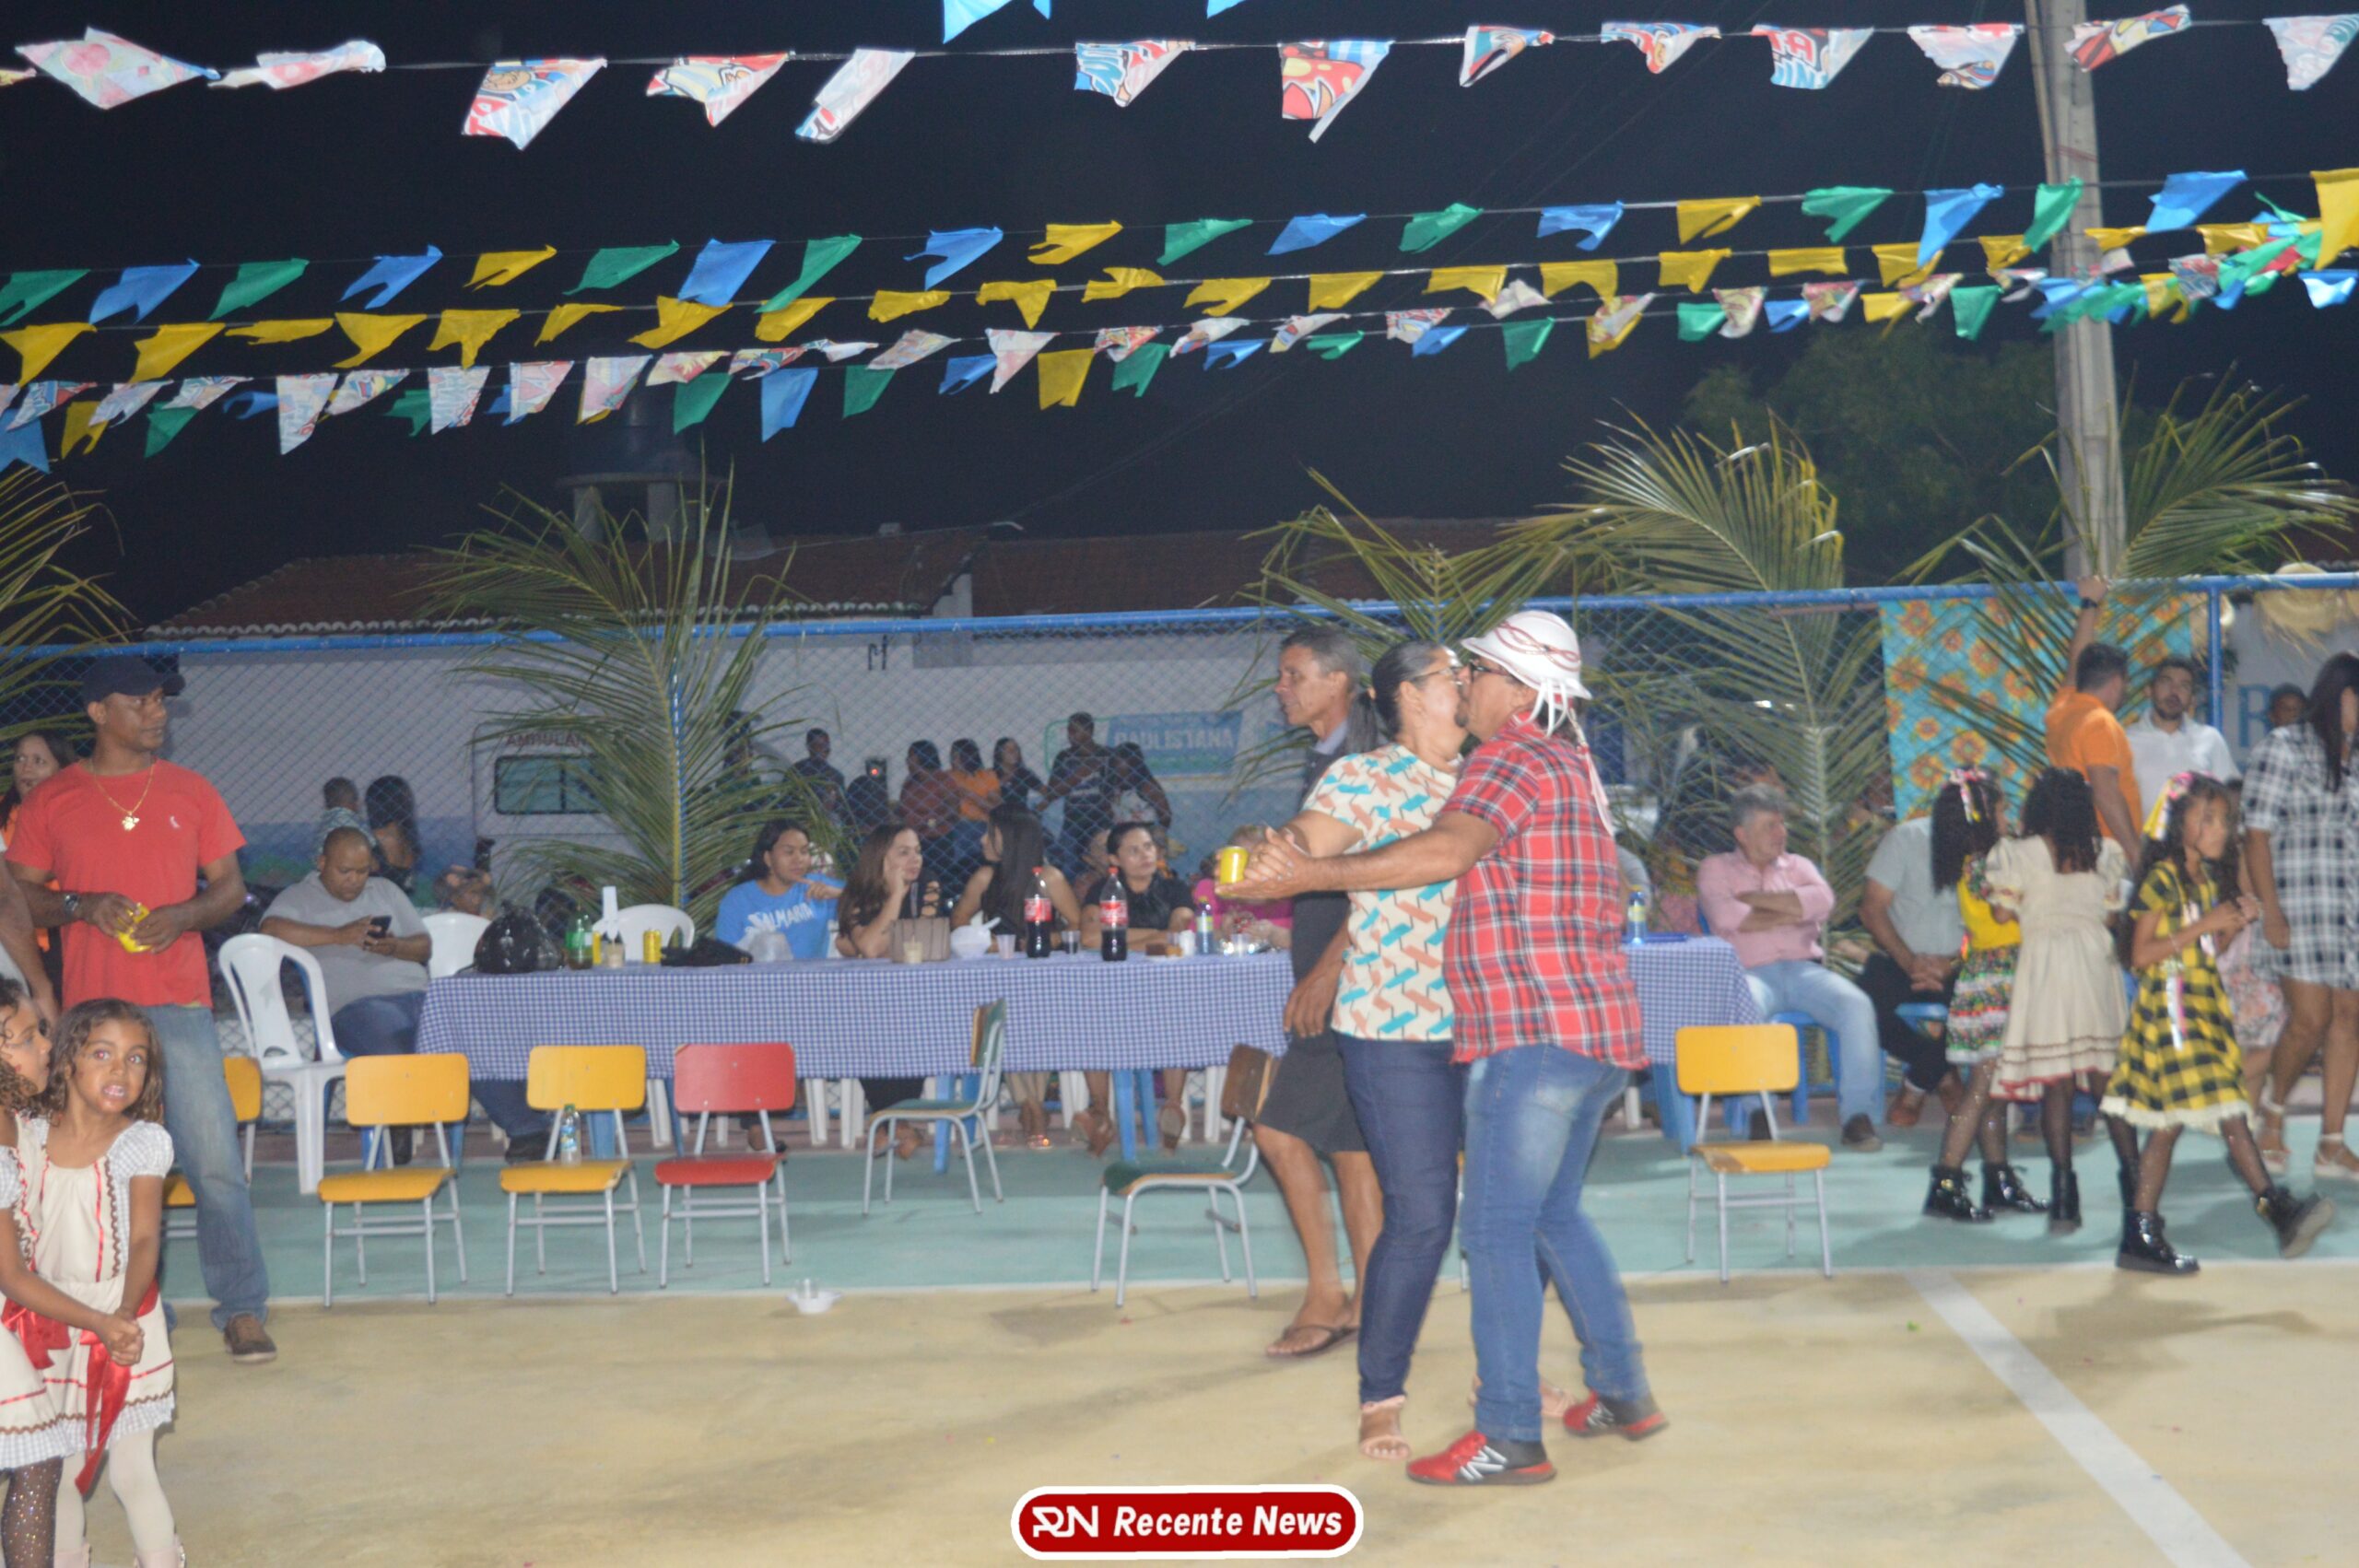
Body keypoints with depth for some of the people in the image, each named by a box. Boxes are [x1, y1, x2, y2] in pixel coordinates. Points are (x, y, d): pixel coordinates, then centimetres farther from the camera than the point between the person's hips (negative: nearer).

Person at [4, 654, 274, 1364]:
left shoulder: (191, 792, 8)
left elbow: (231, 886, 11)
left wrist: (184, 916, -9)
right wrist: (83, 906, -11)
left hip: (180, 1004, 0)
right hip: (91, 1006, 0)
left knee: (215, 1159, -5)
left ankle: (242, 1309, 2)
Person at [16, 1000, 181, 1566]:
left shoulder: (142, 1142, -11)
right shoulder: (28, 1137, -3)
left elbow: (145, 1239, -15)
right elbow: (16, 1234, 3)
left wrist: (123, 1316, -27)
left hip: (121, 1323, -3)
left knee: (131, 1471, 3)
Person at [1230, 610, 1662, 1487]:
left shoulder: (1514, 759, -11)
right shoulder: (1568, 762, 20)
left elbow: (1444, 852, -29)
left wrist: (1312, 876, -31)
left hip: (1533, 1033, -10)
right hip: (1595, 1030, 10)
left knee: (1497, 1230, -6)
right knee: (1555, 1215, 20)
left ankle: (1509, 1437, -3)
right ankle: (1624, 1393, 26)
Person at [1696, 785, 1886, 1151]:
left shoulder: (1797, 866, 25)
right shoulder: (1715, 869, 16)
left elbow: (1823, 901, 1)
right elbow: (1725, 917, -6)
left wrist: (1755, 898, -1)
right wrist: (1789, 913, 2)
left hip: (1804, 967, 3)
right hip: (1751, 973, -3)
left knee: (1857, 1005, -28)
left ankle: (1857, 1114, -26)